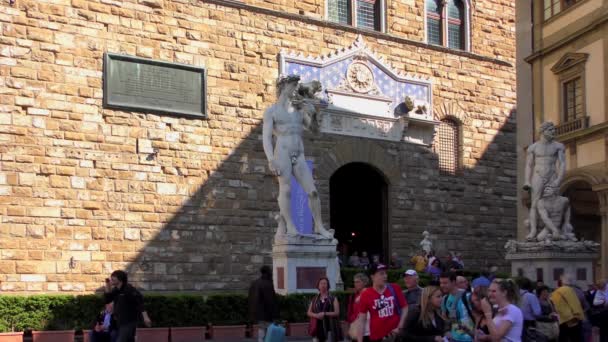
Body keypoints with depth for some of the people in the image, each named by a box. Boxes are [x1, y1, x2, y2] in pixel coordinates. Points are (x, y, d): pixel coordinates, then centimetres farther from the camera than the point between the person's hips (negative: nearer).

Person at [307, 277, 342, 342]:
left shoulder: (333, 299, 3)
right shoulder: (315, 299, 14)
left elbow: (337, 313, -5)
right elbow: (309, 313, 11)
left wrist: (324, 314, -16)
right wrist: (316, 315, -10)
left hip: (330, 327, -4)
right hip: (318, 327, 4)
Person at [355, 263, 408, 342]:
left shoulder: (395, 289, 0)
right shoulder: (366, 295, -4)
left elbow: (405, 308, 7)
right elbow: (362, 320, -1)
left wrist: (400, 327, -4)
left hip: (395, 335, 1)